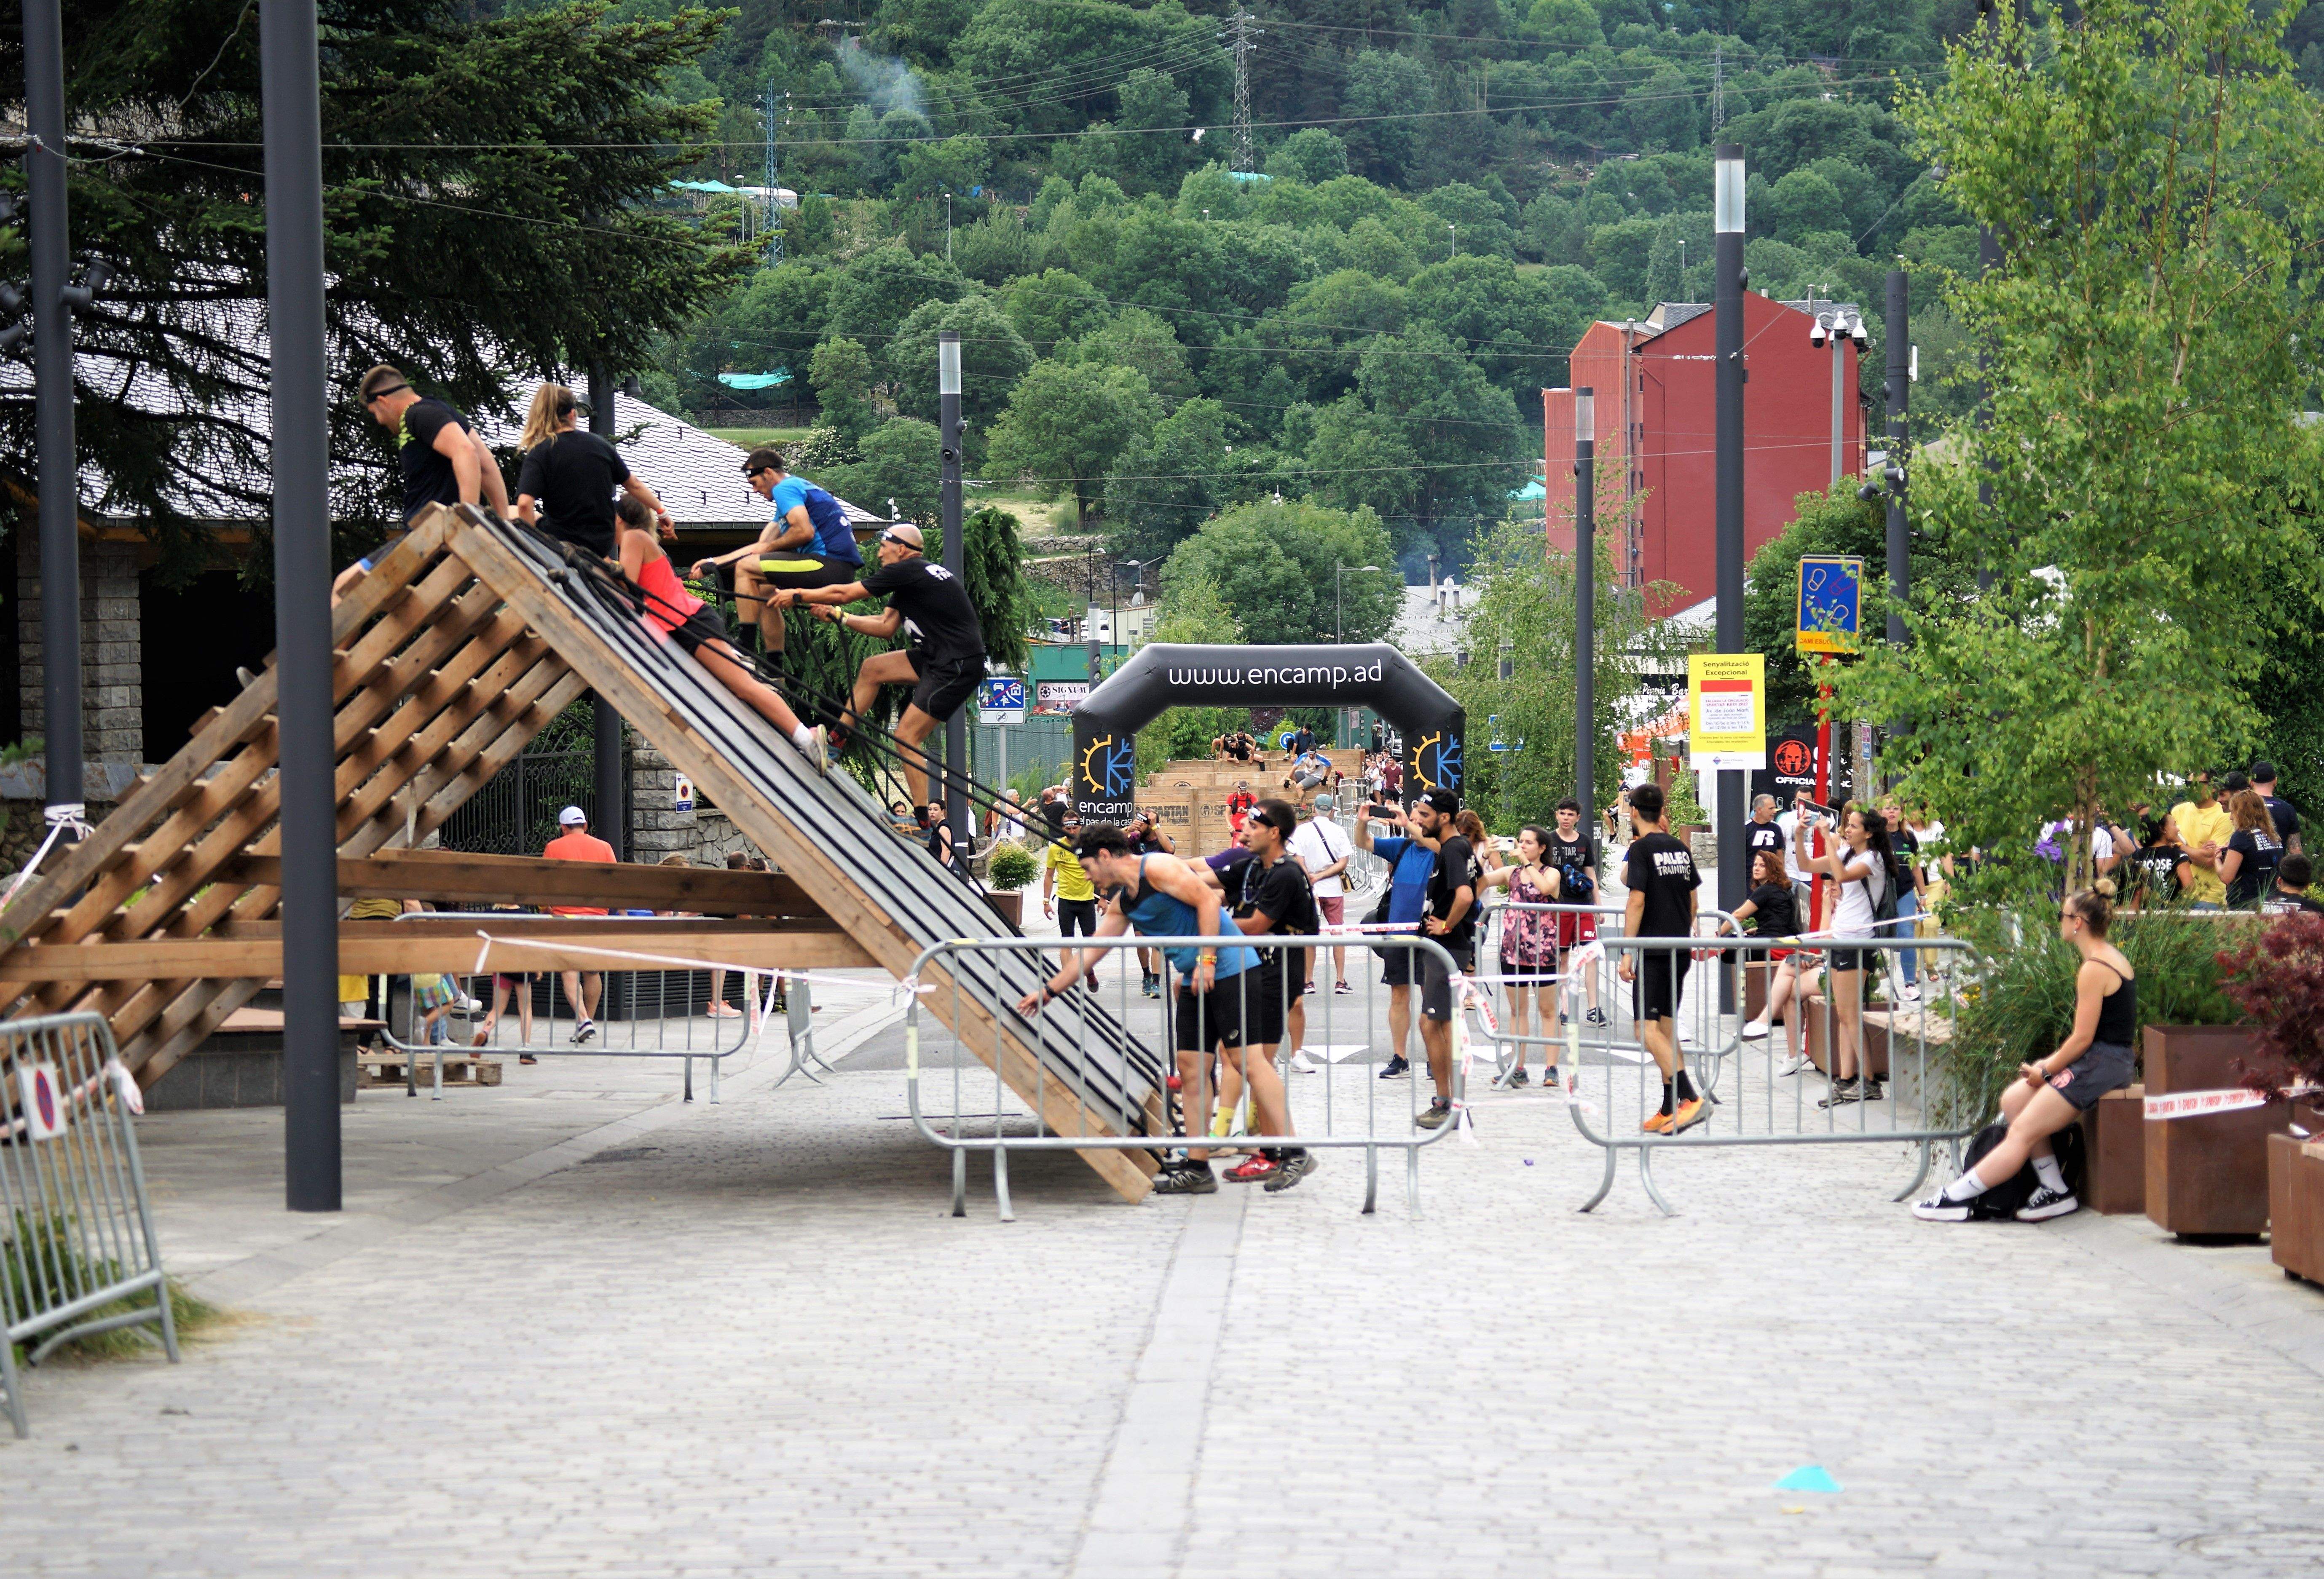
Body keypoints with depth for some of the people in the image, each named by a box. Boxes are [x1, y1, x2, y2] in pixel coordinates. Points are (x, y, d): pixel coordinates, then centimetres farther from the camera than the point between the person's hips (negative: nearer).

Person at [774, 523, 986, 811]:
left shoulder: (907, 571, -14)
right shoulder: (915, 575, 15)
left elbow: (844, 593, -8)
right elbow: (887, 626, 17)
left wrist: (797, 595, 3)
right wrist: (838, 617, 14)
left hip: (958, 667, -10)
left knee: (907, 736, -10)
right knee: (873, 668, 16)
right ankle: (837, 739, 25)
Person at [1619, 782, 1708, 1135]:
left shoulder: (1642, 848, -10)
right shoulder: (1680, 848, 11)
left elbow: (1637, 901, -16)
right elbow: (1693, 899, 17)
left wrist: (1627, 953, -14)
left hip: (1652, 951, -8)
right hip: (1680, 949, 8)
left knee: (1648, 1030, -11)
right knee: (1667, 1027, 14)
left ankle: (1691, 1099, -24)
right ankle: (1669, 1110, 17)